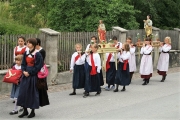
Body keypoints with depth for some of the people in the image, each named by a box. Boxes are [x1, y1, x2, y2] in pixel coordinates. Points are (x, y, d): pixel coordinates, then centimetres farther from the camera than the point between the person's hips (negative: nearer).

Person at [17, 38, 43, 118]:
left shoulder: (37, 54, -10)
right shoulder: (26, 53, 9)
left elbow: (38, 66, -14)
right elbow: (23, 64, 12)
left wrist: (30, 72, -15)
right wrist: (24, 71, -6)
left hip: (33, 76, -6)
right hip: (25, 75, 6)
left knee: (32, 93, 0)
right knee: (23, 92, 5)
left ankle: (33, 111, 12)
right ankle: (25, 111, 15)